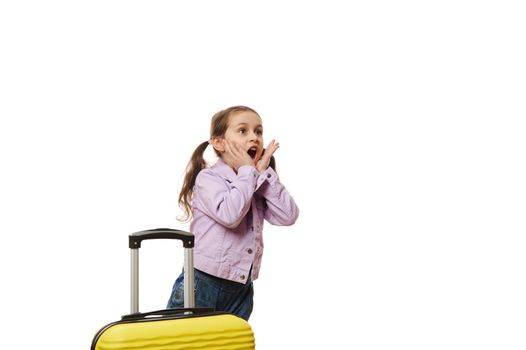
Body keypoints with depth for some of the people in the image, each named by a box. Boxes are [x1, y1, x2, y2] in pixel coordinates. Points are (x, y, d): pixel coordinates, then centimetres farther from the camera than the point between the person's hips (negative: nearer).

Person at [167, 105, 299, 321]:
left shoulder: (256, 183, 10)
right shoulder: (208, 178, -9)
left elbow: (288, 216, -3)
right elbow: (230, 215, -27)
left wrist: (264, 172, -6)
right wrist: (247, 171, -15)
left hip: (241, 289, 6)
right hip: (202, 285, -6)